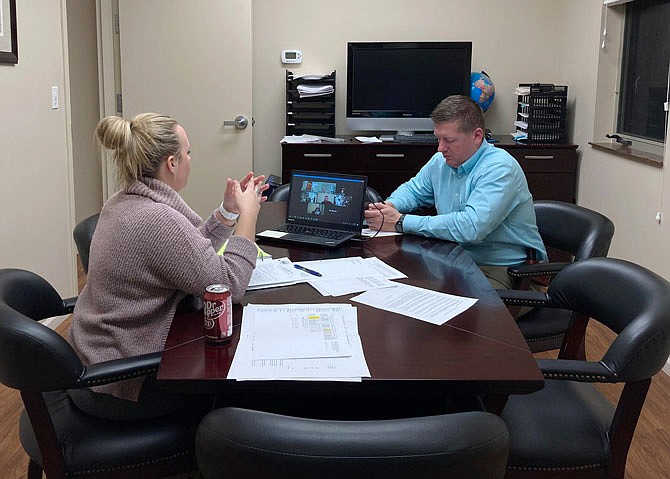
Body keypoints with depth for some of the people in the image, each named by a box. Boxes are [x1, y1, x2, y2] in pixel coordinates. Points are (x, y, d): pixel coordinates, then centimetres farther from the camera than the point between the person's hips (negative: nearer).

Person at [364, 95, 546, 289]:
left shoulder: (500, 168, -19)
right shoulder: (440, 161, 7)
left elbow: (471, 227, -31)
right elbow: (413, 189, 26)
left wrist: (401, 222, -26)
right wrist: (390, 206, -1)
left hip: (502, 269, -7)